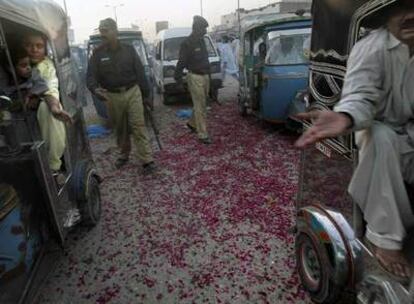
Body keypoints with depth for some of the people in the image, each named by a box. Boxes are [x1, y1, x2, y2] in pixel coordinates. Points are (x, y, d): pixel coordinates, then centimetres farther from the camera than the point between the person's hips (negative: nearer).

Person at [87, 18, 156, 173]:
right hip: (112, 96, 2)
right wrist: (95, 89, -28)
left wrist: (146, 94, 3)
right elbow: (91, 75, -5)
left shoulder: (129, 49, 2)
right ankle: (124, 154, 32)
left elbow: (140, 72, 4)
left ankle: (147, 161, -7)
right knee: (120, 128, 12)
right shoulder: (98, 53, 2)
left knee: (138, 126, -7)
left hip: (132, 92, -2)